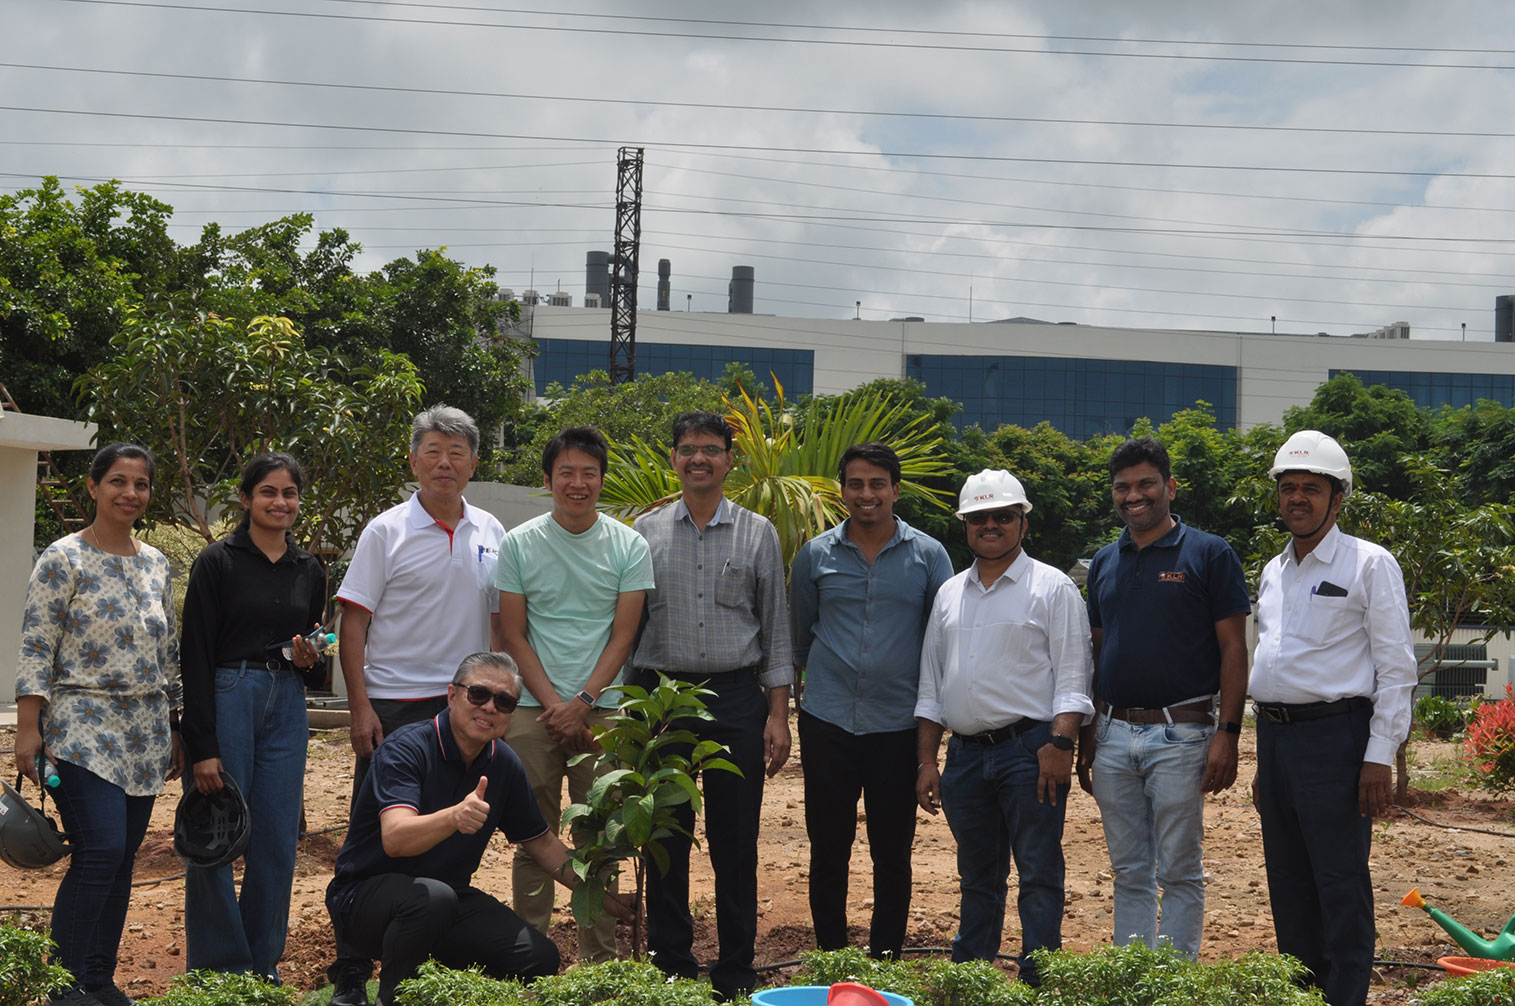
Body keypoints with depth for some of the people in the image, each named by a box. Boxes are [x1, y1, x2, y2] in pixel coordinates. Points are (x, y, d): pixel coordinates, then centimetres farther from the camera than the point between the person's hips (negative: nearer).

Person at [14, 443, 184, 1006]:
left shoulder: (155, 564, 13)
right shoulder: (64, 559, -5)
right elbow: (36, 649, -9)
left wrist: (176, 728, 16)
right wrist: (27, 729, -15)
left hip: (146, 735, 6)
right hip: (84, 730, -6)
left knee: (121, 859, 6)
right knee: (100, 851, -15)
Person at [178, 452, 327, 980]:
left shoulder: (309, 569, 12)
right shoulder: (219, 561, -4)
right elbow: (196, 655, -9)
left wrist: (310, 661, -5)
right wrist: (202, 747, -15)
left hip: (286, 708, 5)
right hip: (226, 700, -5)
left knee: (278, 842, 5)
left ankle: (263, 966, 18)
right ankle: (216, 972, 10)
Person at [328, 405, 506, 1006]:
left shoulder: (491, 534, 9)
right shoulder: (387, 531, -3)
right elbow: (354, 622, -5)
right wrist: (360, 707, -12)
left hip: (465, 707, 4)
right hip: (393, 706, -4)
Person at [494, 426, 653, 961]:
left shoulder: (629, 546, 3)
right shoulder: (518, 544, 3)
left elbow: (622, 636, 1)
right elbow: (514, 636, 2)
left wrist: (581, 704, -9)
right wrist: (553, 703, -7)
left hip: (602, 708, 0)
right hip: (533, 710, 0)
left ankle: (600, 958, 9)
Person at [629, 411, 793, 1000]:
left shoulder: (757, 534, 7)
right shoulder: (645, 532, 7)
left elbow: (776, 630, 8)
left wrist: (777, 714, 1)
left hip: (736, 697, 0)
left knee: (736, 842, 2)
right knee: (665, 840, 4)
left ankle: (736, 973, 11)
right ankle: (670, 967, 14)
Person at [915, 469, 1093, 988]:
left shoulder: (1053, 588, 1)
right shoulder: (949, 594, 16)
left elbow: (1072, 677, -5)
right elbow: (931, 685, 18)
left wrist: (1059, 744, -17)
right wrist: (927, 760, 11)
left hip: (1029, 749, -5)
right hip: (966, 753, 5)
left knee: (1039, 876, -5)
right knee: (977, 880, 13)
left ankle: (1038, 986, -2)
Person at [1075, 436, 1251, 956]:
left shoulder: (1209, 555, -3)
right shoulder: (1104, 562, 13)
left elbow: (1233, 649, -5)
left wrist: (1227, 734, -12)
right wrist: (1087, 735, 13)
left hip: (1179, 734, -5)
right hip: (1113, 734, 5)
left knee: (1179, 871, 1)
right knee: (1129, 872, 11)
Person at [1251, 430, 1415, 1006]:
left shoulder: (1368, 564, -3)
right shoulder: (1273, 571, 17)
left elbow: (1396, 668, -7)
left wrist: (1379, 758, -14)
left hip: (1333, 737, -7)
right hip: (1275, 737, 7)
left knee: (1341, 888, -6)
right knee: (1288, 884, 11)